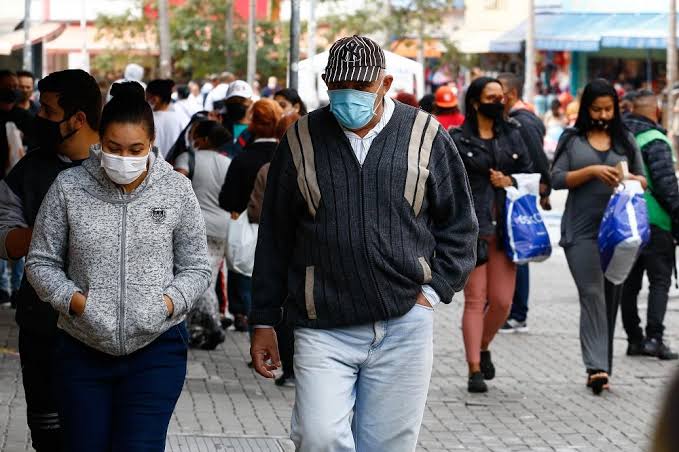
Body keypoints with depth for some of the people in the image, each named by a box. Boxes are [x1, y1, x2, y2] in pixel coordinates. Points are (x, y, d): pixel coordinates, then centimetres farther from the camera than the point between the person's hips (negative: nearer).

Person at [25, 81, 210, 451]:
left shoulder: (176, 190, 0)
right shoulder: (68, 188, -2)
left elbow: (196, 268, 6)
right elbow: (40, 263, 4)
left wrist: (168, 303, -13)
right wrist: (75, 300, -13)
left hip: (156, 348, -1)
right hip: (82, 349, 1)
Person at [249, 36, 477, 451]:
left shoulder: (425, 136, 4)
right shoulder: (302, 140, 5)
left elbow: (459, 225, 12)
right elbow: (275, 238, 11)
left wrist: (433, 291, 0)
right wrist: (264, 322, 10)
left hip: (404, 326, 0)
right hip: (323, 329, 0)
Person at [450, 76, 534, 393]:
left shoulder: (512, 135, 14)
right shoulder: (458, 139, 0)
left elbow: (530, 173, 18)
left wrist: (510, 181, -2)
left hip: (504, 228, 4)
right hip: (471, 228, -4)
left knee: (502, 301, 2)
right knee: (475, 300, -5)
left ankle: (483, 347, 30)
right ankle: (475, 370, -1)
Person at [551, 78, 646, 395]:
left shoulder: (625, 140, 13)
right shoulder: (572, 139, 7)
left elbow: (643, 181, 14)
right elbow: (557, 178, -1)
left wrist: (629, 179, -9)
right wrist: (592, 171, -14)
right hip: (582, 230, -3)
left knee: (612, 297, 5)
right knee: (592, 295, -14)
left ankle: (602, 368, 11)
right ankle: (597, 366, -21)